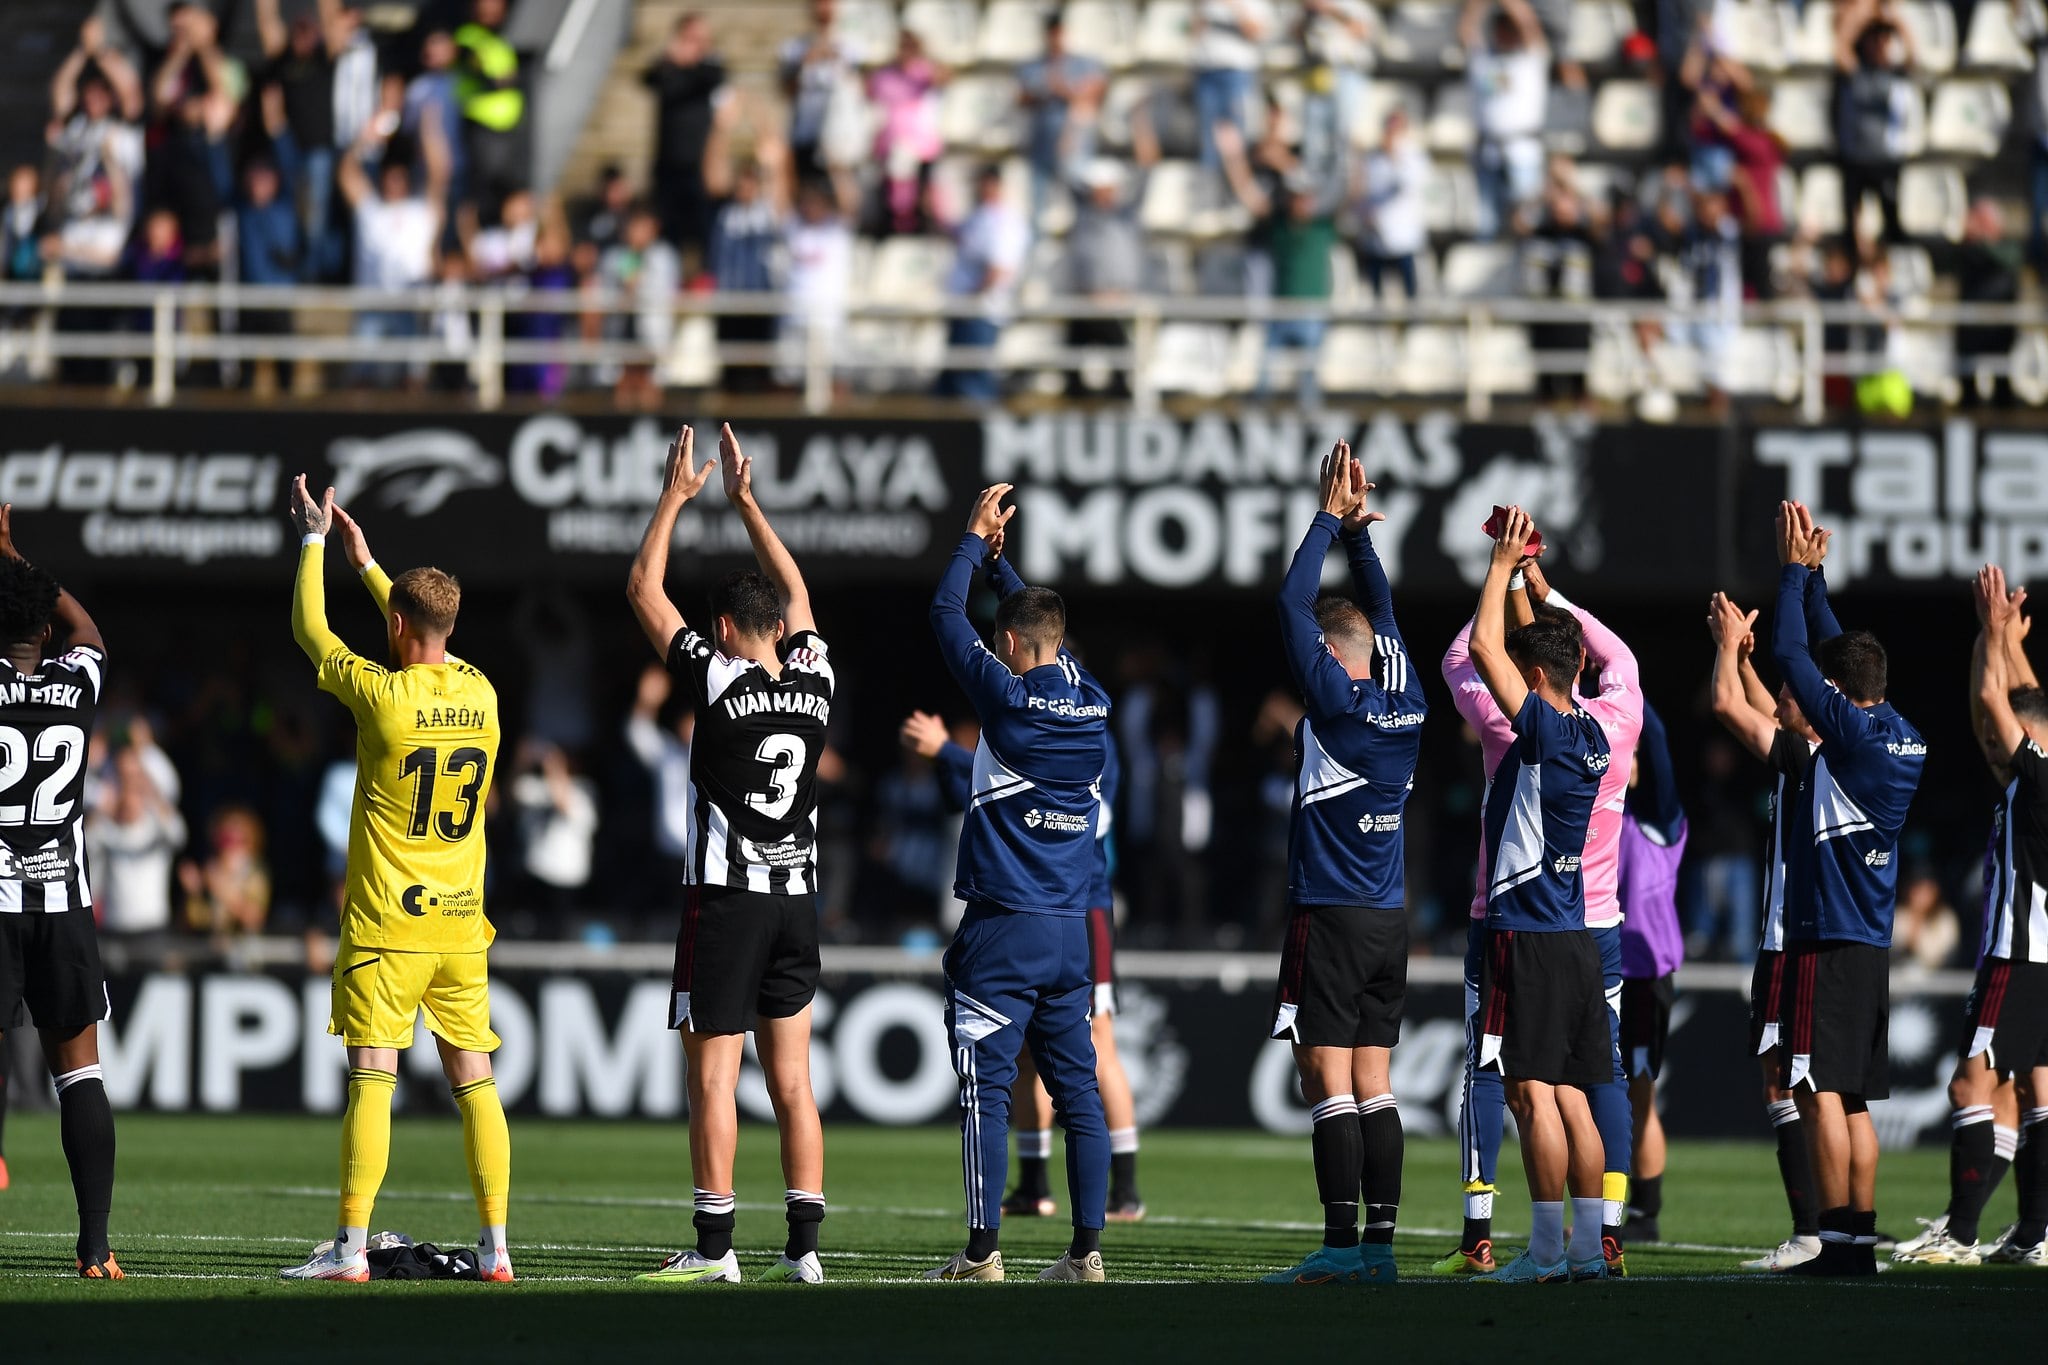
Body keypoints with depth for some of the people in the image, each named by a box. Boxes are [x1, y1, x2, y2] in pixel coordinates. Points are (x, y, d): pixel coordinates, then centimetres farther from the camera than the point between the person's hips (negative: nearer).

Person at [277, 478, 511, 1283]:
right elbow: (433, 645, 27)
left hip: (388, 924, -5)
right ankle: (496, 1246, 3)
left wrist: (314, 541, 19)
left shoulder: (383, 695, -12)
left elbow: (308, 631, 5)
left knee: (371, 1076, -6)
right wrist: (366, 564, 36)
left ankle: (351, 1247, -8)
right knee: (473, 1079, 5)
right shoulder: (481, 695, 4)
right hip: (462, 921, 5)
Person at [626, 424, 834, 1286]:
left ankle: (714, 1247, -4)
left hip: (727, 899, -5)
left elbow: (644, 590, 0)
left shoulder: (717, 680, -10)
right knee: (792, 1079, 6)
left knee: (713, 1077, -3)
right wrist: (744, 498, 24)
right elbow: (794, 591, 20)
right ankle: (804, 1246, 3)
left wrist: (675, 497, 10)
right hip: (797, 899, 5)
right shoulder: (814, 683, 2)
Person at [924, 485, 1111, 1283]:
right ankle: (1087, 1249, 3)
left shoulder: (1009, 700, -10)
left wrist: (976, 540, 15)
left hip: (1002, 931, -6)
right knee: (1076, 1089, 5)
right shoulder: (1092, 706, 7)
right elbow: (1047, 624, 26)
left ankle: (983, 1249, -8)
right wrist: (999, 556, 36)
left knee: (986, 1088, -5)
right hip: (1071, 931, 6)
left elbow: (947, 619, 2)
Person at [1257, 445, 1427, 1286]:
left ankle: (1344, 1243, -14)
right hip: (1389, 918, 7)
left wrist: (1332, 519, 0)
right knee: (1374, 1083, 7)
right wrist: (1358, 527, 18)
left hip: (1330, 919, -7)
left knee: (1328, 1081, -8)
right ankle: (1380, 1244, 4)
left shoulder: (1337, 703, -11)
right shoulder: (1406, 707, 7)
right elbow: (1380, 611, 20)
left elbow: (1293, 606, -8)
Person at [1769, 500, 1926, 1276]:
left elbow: (1791, 654, -9)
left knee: (1821, 1092, -9)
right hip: (1873, 944, 9)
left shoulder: (1853, 733, -13)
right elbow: (1835, 652, 21)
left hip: (1829, 941, -9)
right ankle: (1860, 1239, 10)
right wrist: (1812, 573, 23)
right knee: (1854, 1100, 10)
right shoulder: (1904, 740, 9)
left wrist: (1796, 570, 1)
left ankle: (1838, 1241, -12)